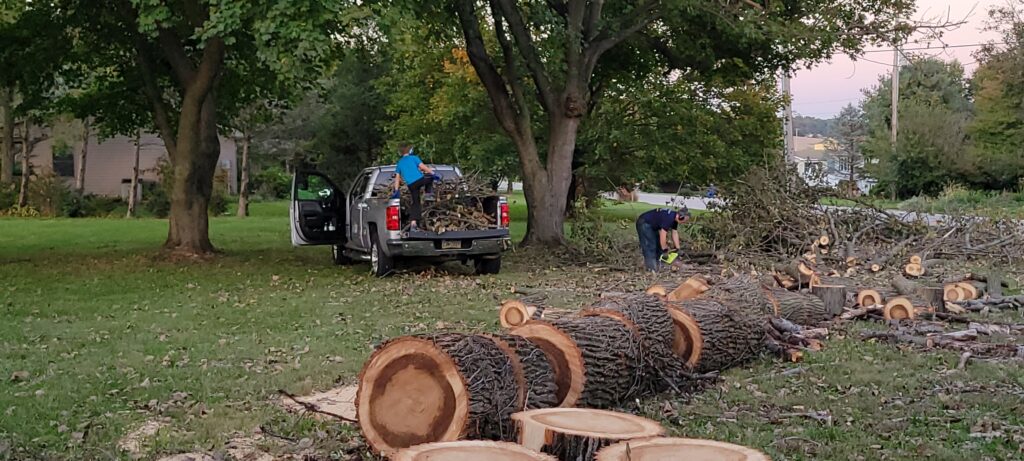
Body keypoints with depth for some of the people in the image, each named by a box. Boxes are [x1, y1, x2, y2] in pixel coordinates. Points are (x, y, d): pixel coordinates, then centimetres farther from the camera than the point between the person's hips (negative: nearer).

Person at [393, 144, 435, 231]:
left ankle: (413, 223, -3)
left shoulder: (399, 163, 21)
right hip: (420, 180, -4)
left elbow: (397, 177, 17)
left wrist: (396, 190, 16)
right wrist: (433, 173, -3)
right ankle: (428, 192, 16)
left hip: (411, 185, 4)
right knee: (430, 177, 26)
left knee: (415, 203, 8)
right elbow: (423, 167, -4)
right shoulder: (413, 158, 8)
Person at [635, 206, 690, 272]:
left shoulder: (674, 218, -1)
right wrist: (664, 250, -20)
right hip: (644, 224, -11)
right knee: (650, 246, -12)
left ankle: (658, 265, 16)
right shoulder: (668, 218, -30)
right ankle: (651, 269, -11)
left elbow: (675, 234, 7)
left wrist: (677, 249, 7)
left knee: (658, 244, 11)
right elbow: (663, 235, -29)